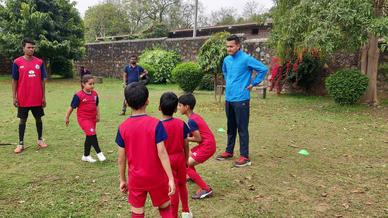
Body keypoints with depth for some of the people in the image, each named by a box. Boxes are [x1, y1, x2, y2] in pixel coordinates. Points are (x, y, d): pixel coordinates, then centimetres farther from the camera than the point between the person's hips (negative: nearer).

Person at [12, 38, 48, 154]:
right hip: (23, 99, -1)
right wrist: (14, 97, -4)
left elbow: (42, 80, 4)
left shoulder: (39, 62, 1)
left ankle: (40, 140, 26)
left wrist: (43, 96, 3)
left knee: (38, 118, 11)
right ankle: (21, 143, 17)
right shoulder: (17, 62, -3)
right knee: (23, 120, 8)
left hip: (37, 98, 2)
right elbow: (14, 81, 0)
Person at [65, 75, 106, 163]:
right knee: (92, 134, -18)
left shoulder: (95, 94, 3)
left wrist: (98, 115, 11)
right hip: (83, 119, -6)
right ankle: (99, 153, -5)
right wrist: (67, 118, 1)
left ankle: (86, 156, 27)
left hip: (92, 118, 6)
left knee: (89, 137, 13)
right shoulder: (78, 96, -14)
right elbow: (72, 107, -5)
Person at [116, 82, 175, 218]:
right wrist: (171, 178, -13)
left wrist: (123, 179, 9)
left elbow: (121, 158, -3)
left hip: (135, 179, 2)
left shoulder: (123, 127, -8)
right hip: (156, 177, -1)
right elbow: (162, 153, -18)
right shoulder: (155, 124, -15)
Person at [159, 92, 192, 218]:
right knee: (182, 185, 21)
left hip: (167, 160, -3)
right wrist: (186, 160, 13)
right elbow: (186, 145, -1)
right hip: (180, 158, 4)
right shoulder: (181, 124, -8)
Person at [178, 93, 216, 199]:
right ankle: (194, 176, 47)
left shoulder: (191, 121, -19)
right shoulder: (195, 116, 9)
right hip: (208, 144, 10)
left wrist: (185, 138, -6)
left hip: (207, 146, -10)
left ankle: (206, 189, -8)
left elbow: (198, 139, -18)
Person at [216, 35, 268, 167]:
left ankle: (244, 156, 5)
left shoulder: (246, 59, -12)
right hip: (228, 99, 7)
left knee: (242, 128, -3)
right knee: (231, 127, 16)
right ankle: (229, 151, 28)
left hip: (241, 99, -7)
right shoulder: (227, 60, 9)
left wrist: (253, 83, -8)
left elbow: (264, 69, -11)